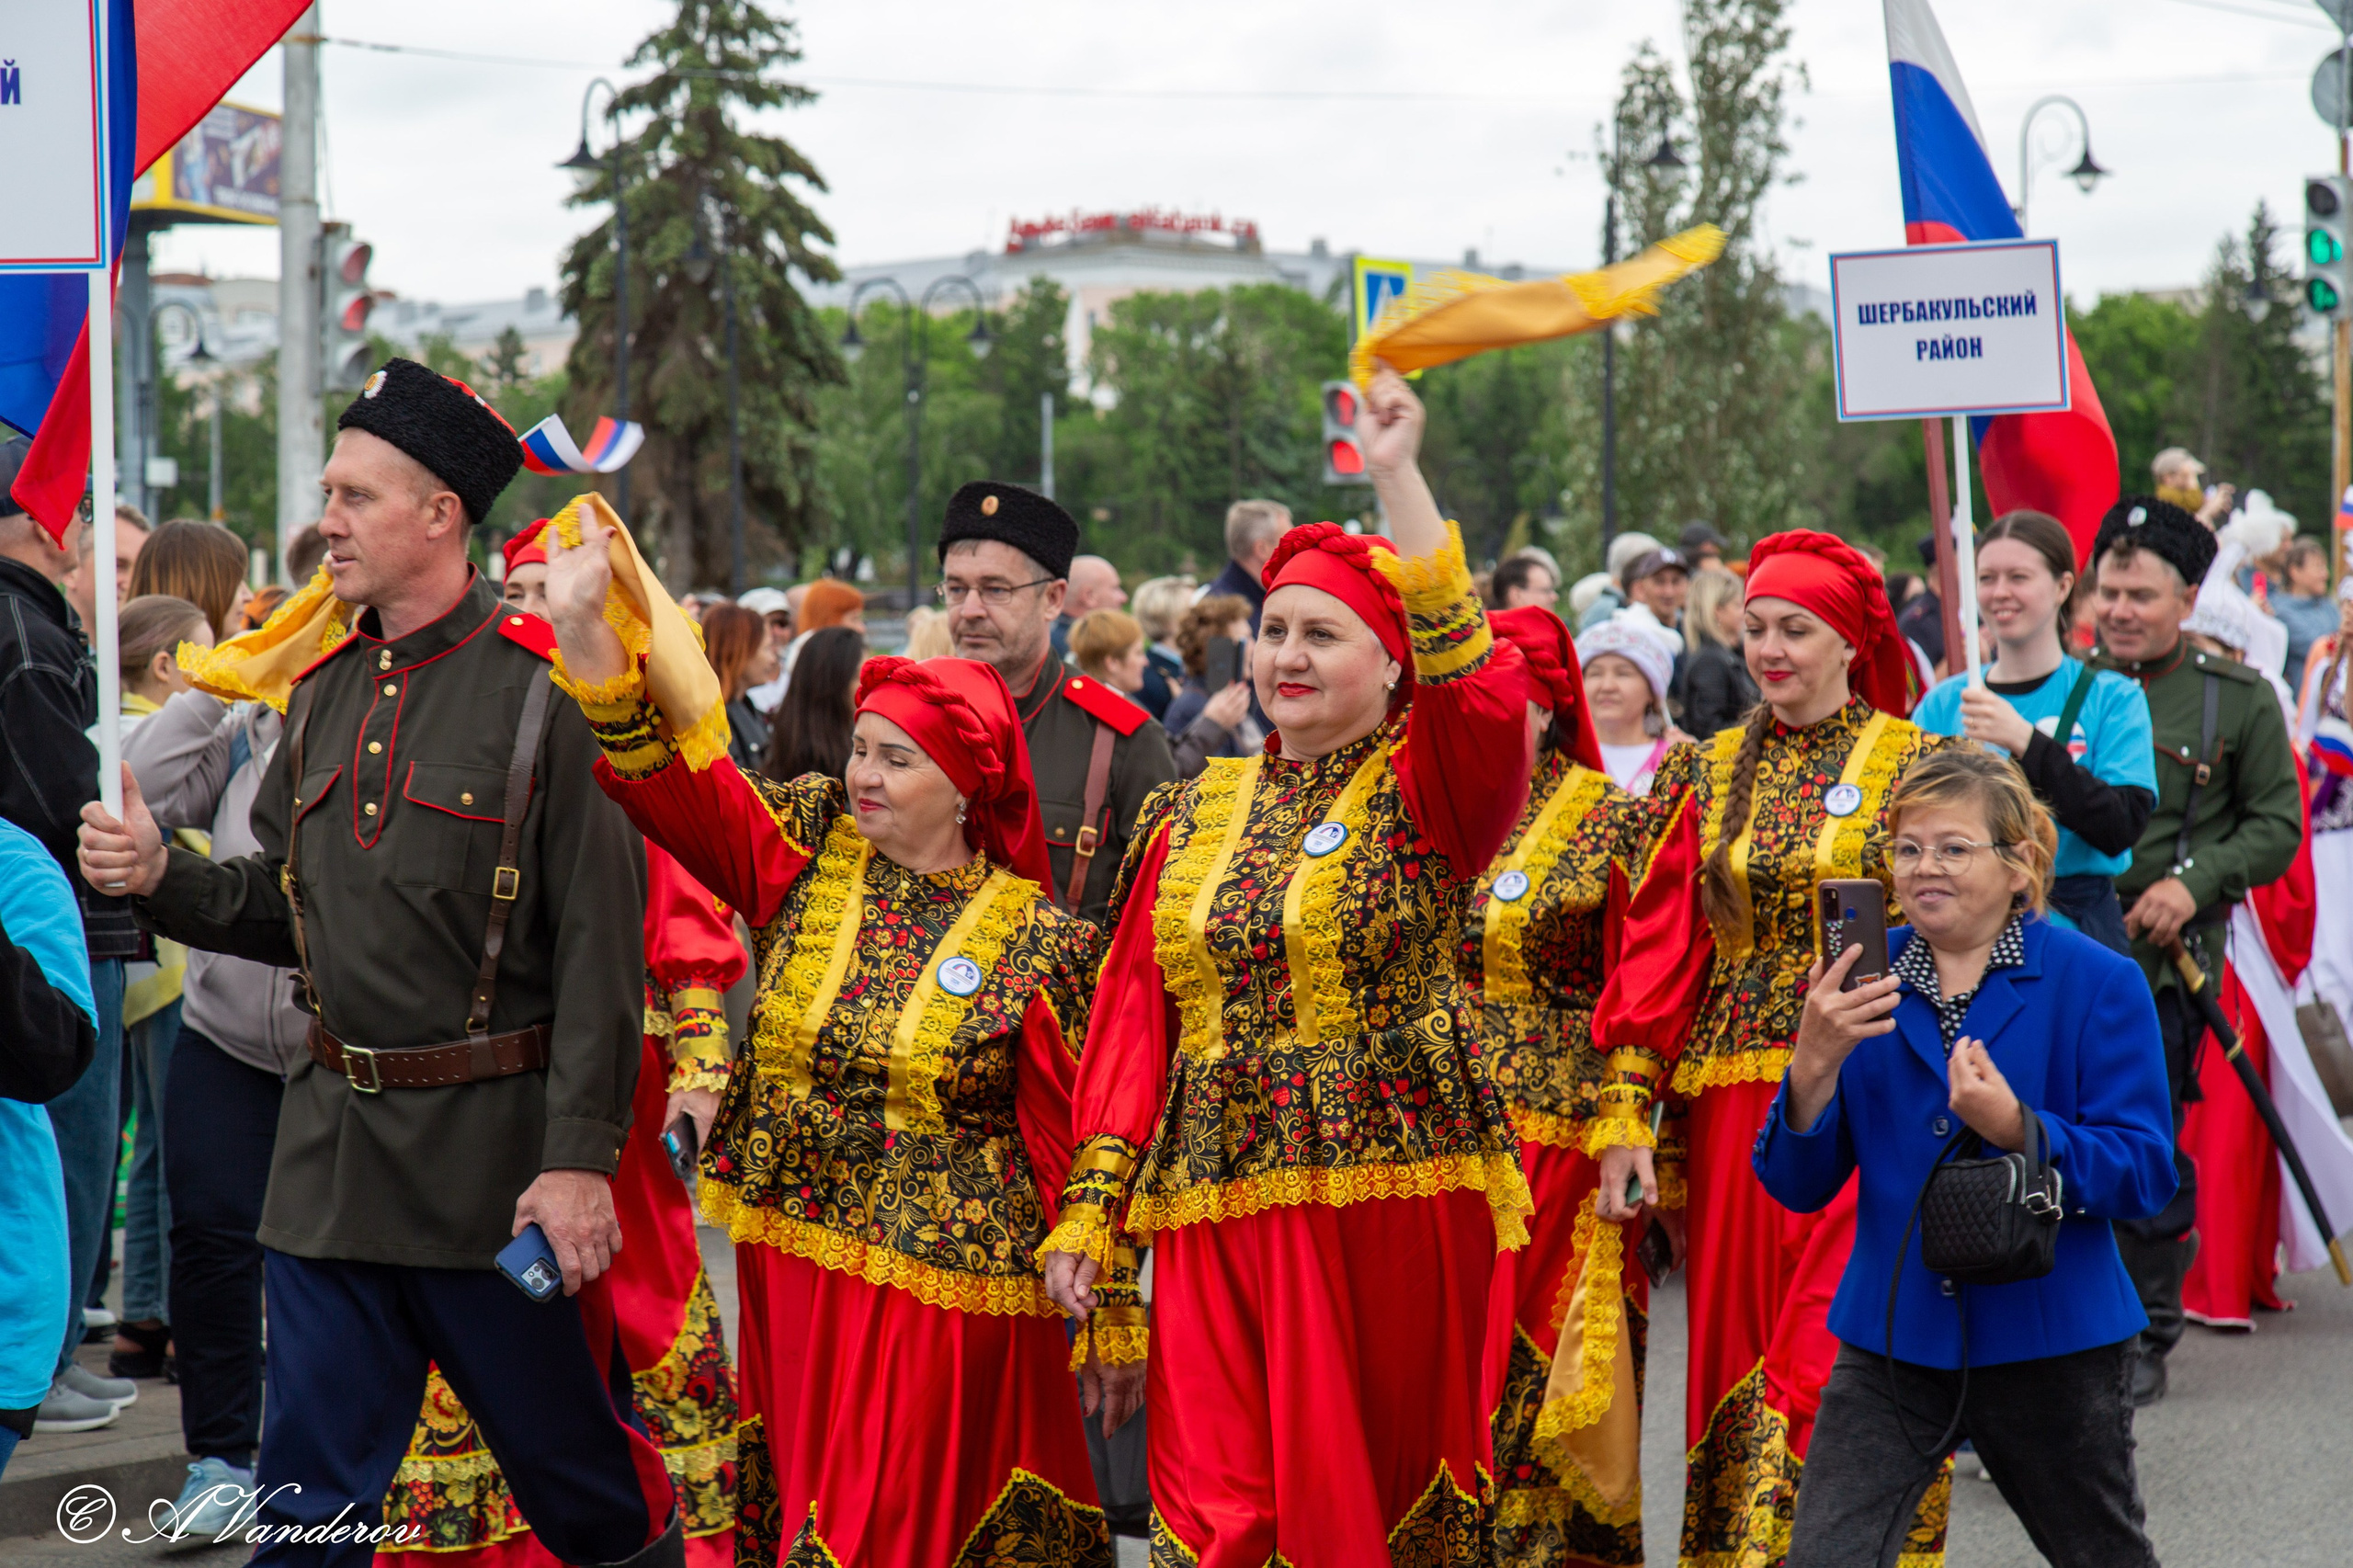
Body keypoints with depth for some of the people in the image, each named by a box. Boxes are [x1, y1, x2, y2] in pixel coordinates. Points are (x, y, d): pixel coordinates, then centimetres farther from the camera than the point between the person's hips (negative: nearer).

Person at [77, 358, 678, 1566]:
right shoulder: (324, 685, 11)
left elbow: (600, 943, -14)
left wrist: (580, 1158, -19)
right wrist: (161, 877, -2)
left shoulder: (542, 686, -11)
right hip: (331, 1150, 6)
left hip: (495, 1156, -6)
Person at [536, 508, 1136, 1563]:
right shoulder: (808, 849, 2)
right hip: (788, 1254, 4)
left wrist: (1110, 1324, -2)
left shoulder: (1038, 941, -6)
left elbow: (1071, 1142, -4)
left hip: (940, 1285, -4)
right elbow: (674, 779, -10)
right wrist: (585, 630, -24)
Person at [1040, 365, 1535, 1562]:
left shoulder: (1422, 795, 1)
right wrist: (1090, 1208, 3)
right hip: (1213, 1206, 3)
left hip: (1388, 1194, -3)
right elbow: (1132, 1013, 11)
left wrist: (1397, 477, -21)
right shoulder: (1193, 815, 13)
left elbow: (1478, 687, -20)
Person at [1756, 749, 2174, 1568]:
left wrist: (2017, 1128, -27)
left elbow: (2146, 1177, -12)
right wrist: (1815, 1064, -19)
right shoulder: (1863, 981, 1)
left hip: (2049, 1338, -2)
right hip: (1892, 1338, 2)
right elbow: (1798, 1186, -1)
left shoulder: (2098, 984, -7)